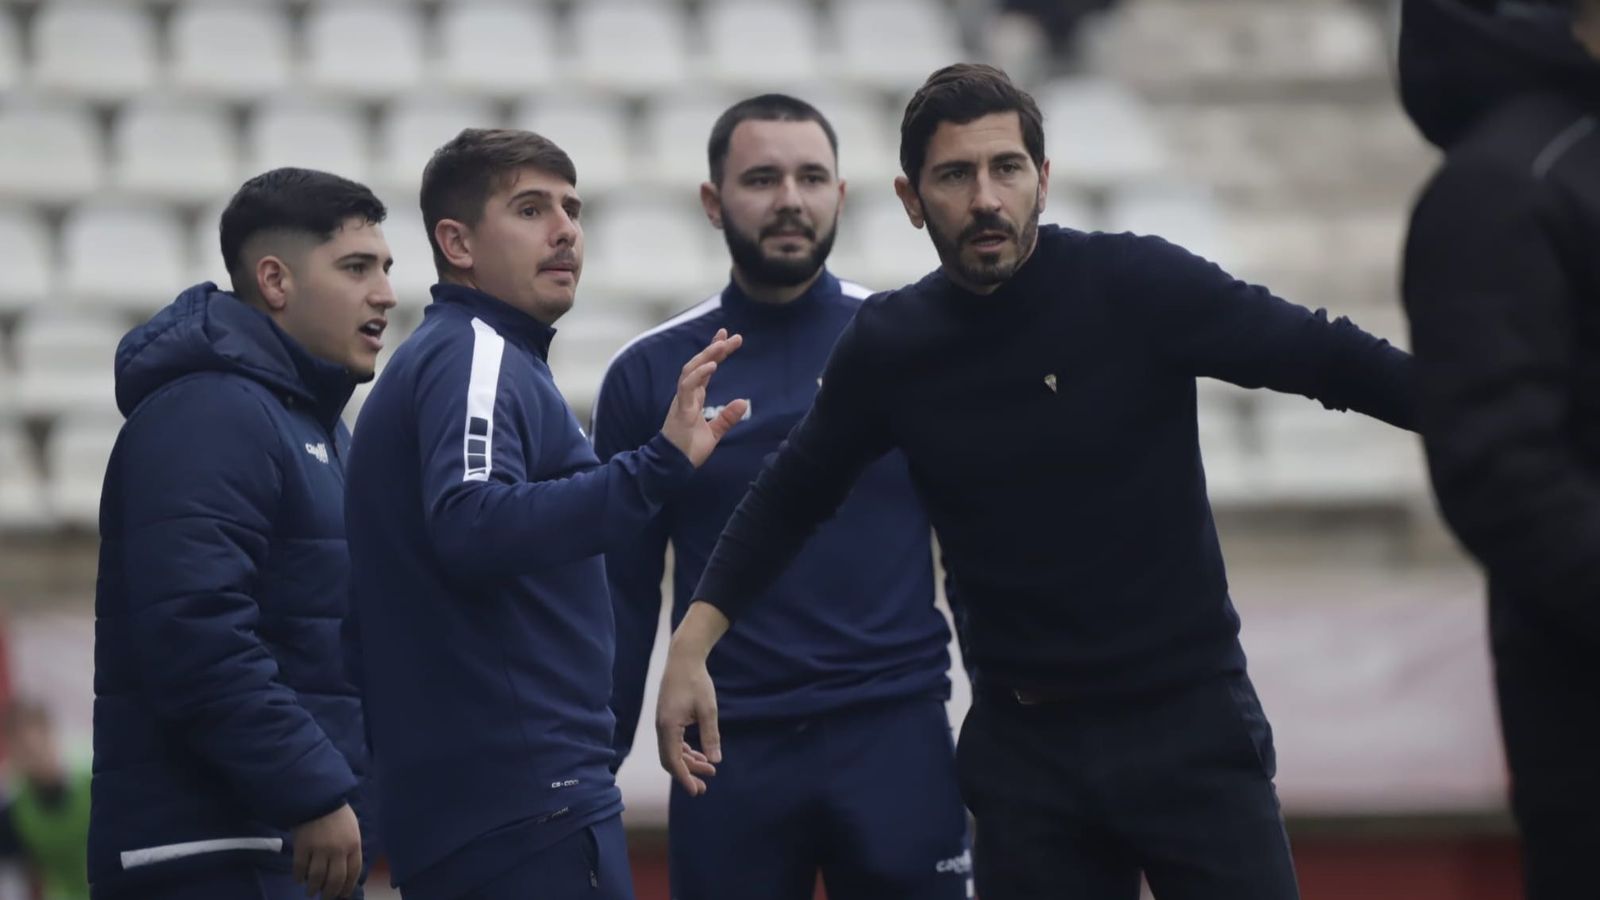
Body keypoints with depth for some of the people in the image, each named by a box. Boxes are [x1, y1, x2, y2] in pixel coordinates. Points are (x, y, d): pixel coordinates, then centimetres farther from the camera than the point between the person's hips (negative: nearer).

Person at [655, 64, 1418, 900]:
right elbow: (788, 497, 13)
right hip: (1024, 746, 2)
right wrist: (692, 644, 4)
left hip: (1190, 722, -2)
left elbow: (1331, 358, -13)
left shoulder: (1137, 288, -10)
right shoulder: (889, 345, 0)